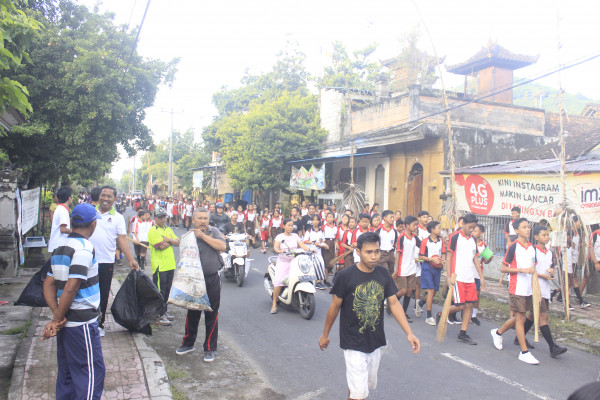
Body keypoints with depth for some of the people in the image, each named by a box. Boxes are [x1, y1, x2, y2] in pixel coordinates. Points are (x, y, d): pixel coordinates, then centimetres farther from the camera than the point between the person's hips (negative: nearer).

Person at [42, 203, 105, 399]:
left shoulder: (60, 248, 11)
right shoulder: (84, 248, -17)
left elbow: (48, 284, 10)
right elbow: (71, 288, -23)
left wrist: (56, 316, -1)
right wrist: (57, 320, -12)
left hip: (67, 323, 9)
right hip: (82, 323, -9)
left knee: (67, 372, 17)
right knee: (92, 372, 0)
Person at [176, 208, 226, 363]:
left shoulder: (214, 231, 1)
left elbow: (222, 246, -16)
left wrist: (203, 236, -16)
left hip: (212, 280, -2)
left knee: (211, 315, 5)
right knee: (192, 313, 15)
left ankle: (210, 349, 16)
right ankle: (188, 344, 33)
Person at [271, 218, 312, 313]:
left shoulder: (295, 236, 14)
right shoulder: (280, 236, 5)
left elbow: (302, 245, 3)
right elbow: (275, 247, -10)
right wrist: (279, 250, -32)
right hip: (283, 262, -3)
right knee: (278, 281, -17)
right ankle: (274, 304, -8)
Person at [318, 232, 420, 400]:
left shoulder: (383, 273, -4)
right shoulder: (346, 275, -17)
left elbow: (394, 303, 0)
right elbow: (335, 306, -6)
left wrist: (409, 333, -8)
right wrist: (325, 334, 4)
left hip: (375, 341, 5)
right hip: (353, 342, -5)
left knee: (368, 384, 21)